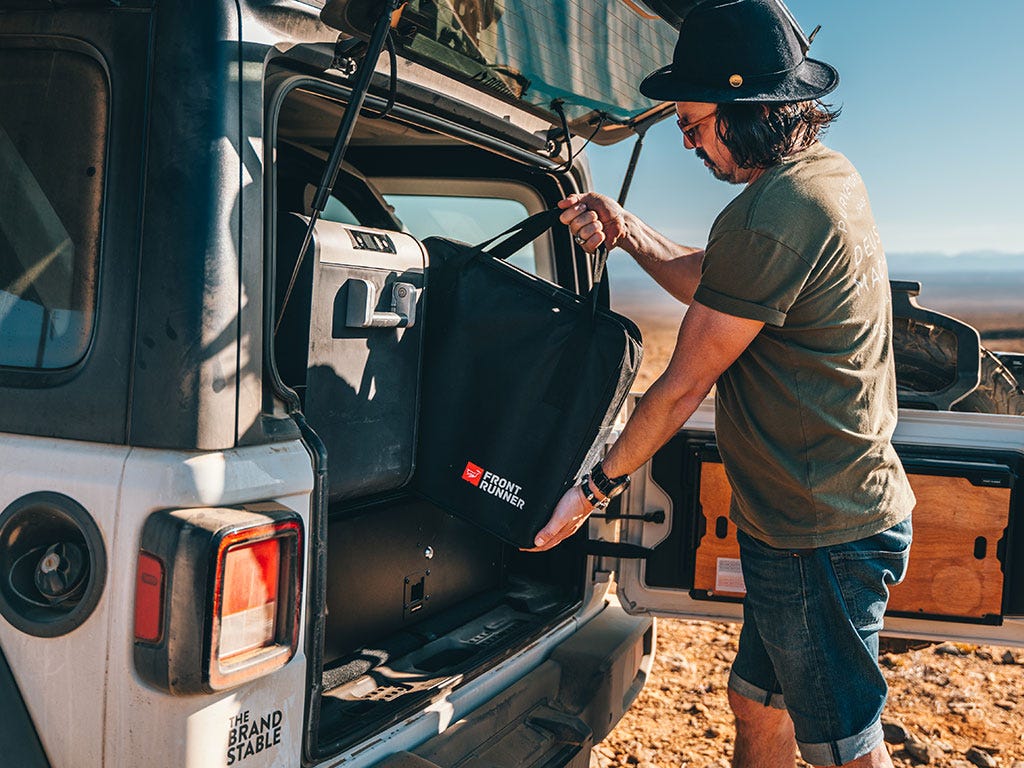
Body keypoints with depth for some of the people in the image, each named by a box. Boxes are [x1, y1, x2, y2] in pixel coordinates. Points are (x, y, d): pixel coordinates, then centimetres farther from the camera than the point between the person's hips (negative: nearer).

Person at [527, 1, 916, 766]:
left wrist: (596, 487, -5)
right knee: (758, 706, 23)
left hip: (819, 537, -10)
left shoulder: (770, 215, -25)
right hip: (853, 504, 10)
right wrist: (629, 231, 4)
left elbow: (684, 386, -18)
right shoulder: (832, 175, 7)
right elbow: (716, 285, 18)